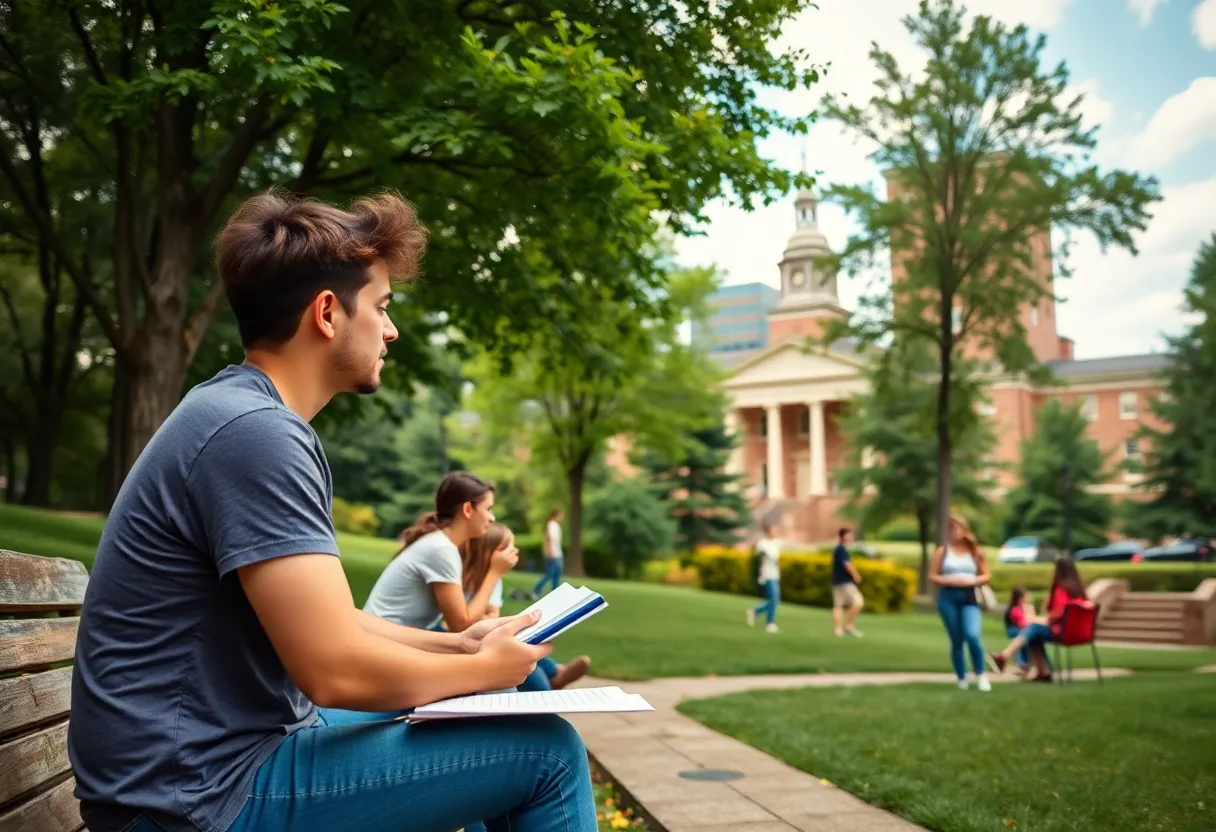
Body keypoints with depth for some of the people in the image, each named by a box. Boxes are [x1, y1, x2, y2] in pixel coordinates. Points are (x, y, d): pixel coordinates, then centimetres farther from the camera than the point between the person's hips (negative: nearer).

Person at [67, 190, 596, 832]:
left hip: (224, 751, 10)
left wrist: (455, 645, 6)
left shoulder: (245, 415, 10)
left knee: (490, 716, 21)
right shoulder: (255, 431, -22)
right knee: (546, 750, -11)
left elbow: (320, 619, 15)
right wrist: (484, 668, -10)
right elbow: (335, 669, -26)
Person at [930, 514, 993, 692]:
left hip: (969, 599, 0)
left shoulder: (975, 551, 7)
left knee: (972, 636, -19)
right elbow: (932, 577, 5)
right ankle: (962, 679, 17)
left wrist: (972, 581, -9)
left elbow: (987, 575, 9)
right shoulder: (942, 551, 4)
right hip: (947, 598, 0)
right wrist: (949, 580, -12)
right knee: (956, 640, 4)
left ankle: (981, 675, -1)